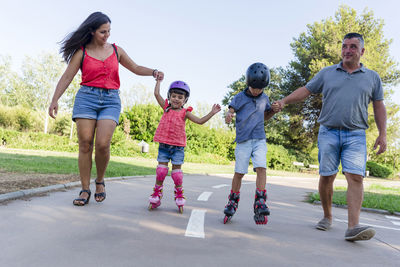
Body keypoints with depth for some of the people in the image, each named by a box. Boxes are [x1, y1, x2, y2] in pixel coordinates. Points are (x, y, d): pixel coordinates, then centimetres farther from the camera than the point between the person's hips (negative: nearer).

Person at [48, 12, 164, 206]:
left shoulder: (116, 50, 14)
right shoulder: (81, 52, 7)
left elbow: (135, 68, 18)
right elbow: (67, 77, 4)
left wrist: (153, 72, -1)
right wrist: (55, 99, -7)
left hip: (111, 99, 1)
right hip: (87, 97, 0)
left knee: (102, 144, -16)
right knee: (85, 145, -6)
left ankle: (100, 181, 9)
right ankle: (85, 190, 4)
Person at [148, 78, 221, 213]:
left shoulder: (185, 112, -1)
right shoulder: (166, 108, 5)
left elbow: (200, 121, -7)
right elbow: (157, 94, 5)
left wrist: (212, 113, -16)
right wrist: (158, 80, 13)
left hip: (178, 146, -1)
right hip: (164, 145, 2)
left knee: (176, 169, 4)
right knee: (161, 169, 4)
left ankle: (179, 196, 21)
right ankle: (156, 196, 18)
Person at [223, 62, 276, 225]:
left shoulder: (264, 98, 12)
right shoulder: (239, 97, 1)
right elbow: (230, 113, -4)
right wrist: (228, 117, -28)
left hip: (259, 140, 2)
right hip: (243, 140, -2)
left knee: (261, 168, -15)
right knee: (239, 172, 1)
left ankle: (260, 205, -12)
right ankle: (233, 202, 19)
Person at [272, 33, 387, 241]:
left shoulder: (372, 77, 13)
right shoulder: (327, 73, 12)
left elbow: (379, 107, 14)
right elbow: (305, 90, 12)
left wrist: (382, 134, 5)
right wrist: (284, 101, -2)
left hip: (355, 135, 0)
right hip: (328, 132, 1)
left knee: (355, 177, -14)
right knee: (326, 177, 1)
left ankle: (353, 227, -17)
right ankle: (327, 217, 19)